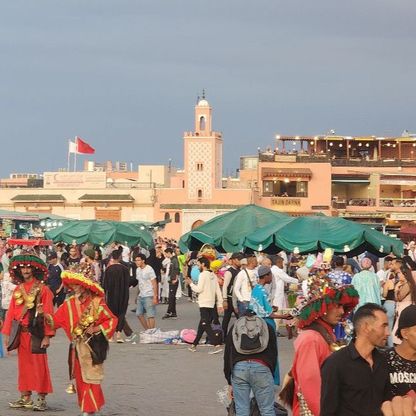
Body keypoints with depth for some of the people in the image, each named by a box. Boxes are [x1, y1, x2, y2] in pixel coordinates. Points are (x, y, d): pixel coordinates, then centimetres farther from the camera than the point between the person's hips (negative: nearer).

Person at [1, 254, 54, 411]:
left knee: (39, 365, -4)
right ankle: (25, 397, 18)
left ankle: (42, 398, 2)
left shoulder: (42, 289, -6)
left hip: (36, 332, -5)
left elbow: (48, 313, -10)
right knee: (23, 365, 10)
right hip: (21, 333, 5)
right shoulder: (18, 290, 10)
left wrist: (47, 336, -15)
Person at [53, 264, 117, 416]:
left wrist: (98, 329, -17)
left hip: (92, 346, -5)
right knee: (79, 379, 9)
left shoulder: (96, 303, -10)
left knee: (90, 377, -6)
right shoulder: (69, 304, 4)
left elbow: (112, 320, -6)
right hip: (76, 347, 5)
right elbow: (56, 320, 5)